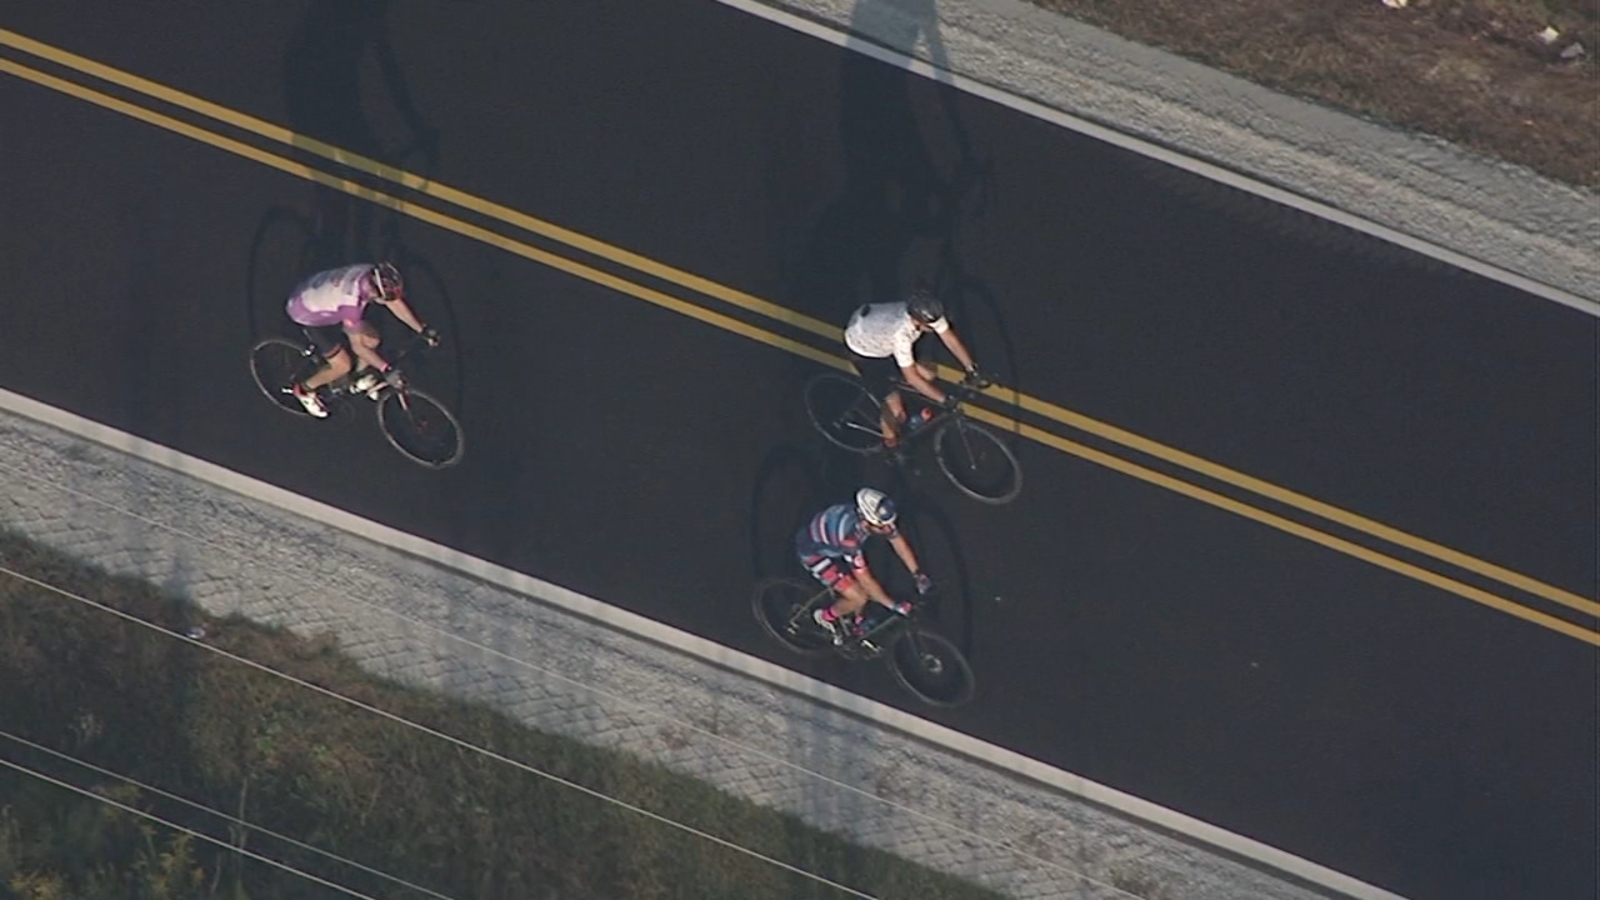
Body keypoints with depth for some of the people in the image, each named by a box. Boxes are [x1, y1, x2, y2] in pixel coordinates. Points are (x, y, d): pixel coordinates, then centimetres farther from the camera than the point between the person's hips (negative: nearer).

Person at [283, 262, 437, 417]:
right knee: (343, 366, -7)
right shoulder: (351, 301, -42)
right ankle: (304, 389, 17)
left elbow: (396, 304, -5)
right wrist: (386, 370, -30)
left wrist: (423, 330, -6)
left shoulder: (375, 277, -22)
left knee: (371, 341, 3)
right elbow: (357, 346, -31)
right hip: (308, 315, -7)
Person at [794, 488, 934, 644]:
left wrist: (918, 574, -11)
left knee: (868, 591, 2)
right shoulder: (848, 534, -43)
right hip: (813, 552, -7)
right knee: (859, 599, -11)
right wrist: (893, 605, -27)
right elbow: (865, 579, -35)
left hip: (834, 548, 7)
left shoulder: (877, 516, -24)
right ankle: (826, 617, 17)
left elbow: (898, 542, -7)